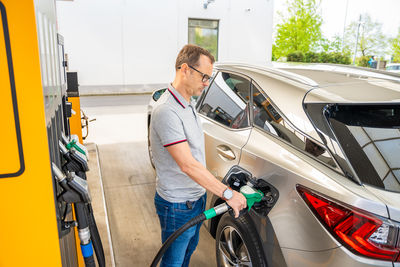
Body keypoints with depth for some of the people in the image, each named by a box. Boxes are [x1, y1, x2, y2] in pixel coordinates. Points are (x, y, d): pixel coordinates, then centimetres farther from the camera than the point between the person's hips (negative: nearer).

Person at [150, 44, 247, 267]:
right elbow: (188, 165, -30)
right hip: (177, 205, -9)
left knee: (189, 248, 28)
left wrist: (202, 192, 17)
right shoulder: (167, 111, -27)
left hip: (196, 198, 9)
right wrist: (227, 193, -27)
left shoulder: (189, 104, 6)